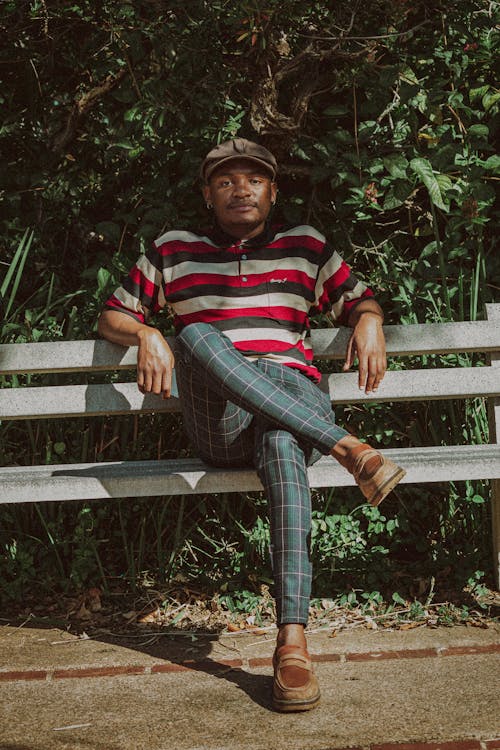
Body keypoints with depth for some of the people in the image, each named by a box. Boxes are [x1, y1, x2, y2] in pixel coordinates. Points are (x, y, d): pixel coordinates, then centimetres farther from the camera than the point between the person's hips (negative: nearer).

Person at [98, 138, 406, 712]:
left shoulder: (305, 246, 22)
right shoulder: (173, 251, 20)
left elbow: (359, 299, 24)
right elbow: (112, 316, 21)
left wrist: (369, 321, -1)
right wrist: (146, 333, -3)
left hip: (296, 398, 0)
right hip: (217, 424, 0)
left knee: (281, 442, -40)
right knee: (196, 335, -34)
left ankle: (292, 639, -50)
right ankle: (349, 451, -39)